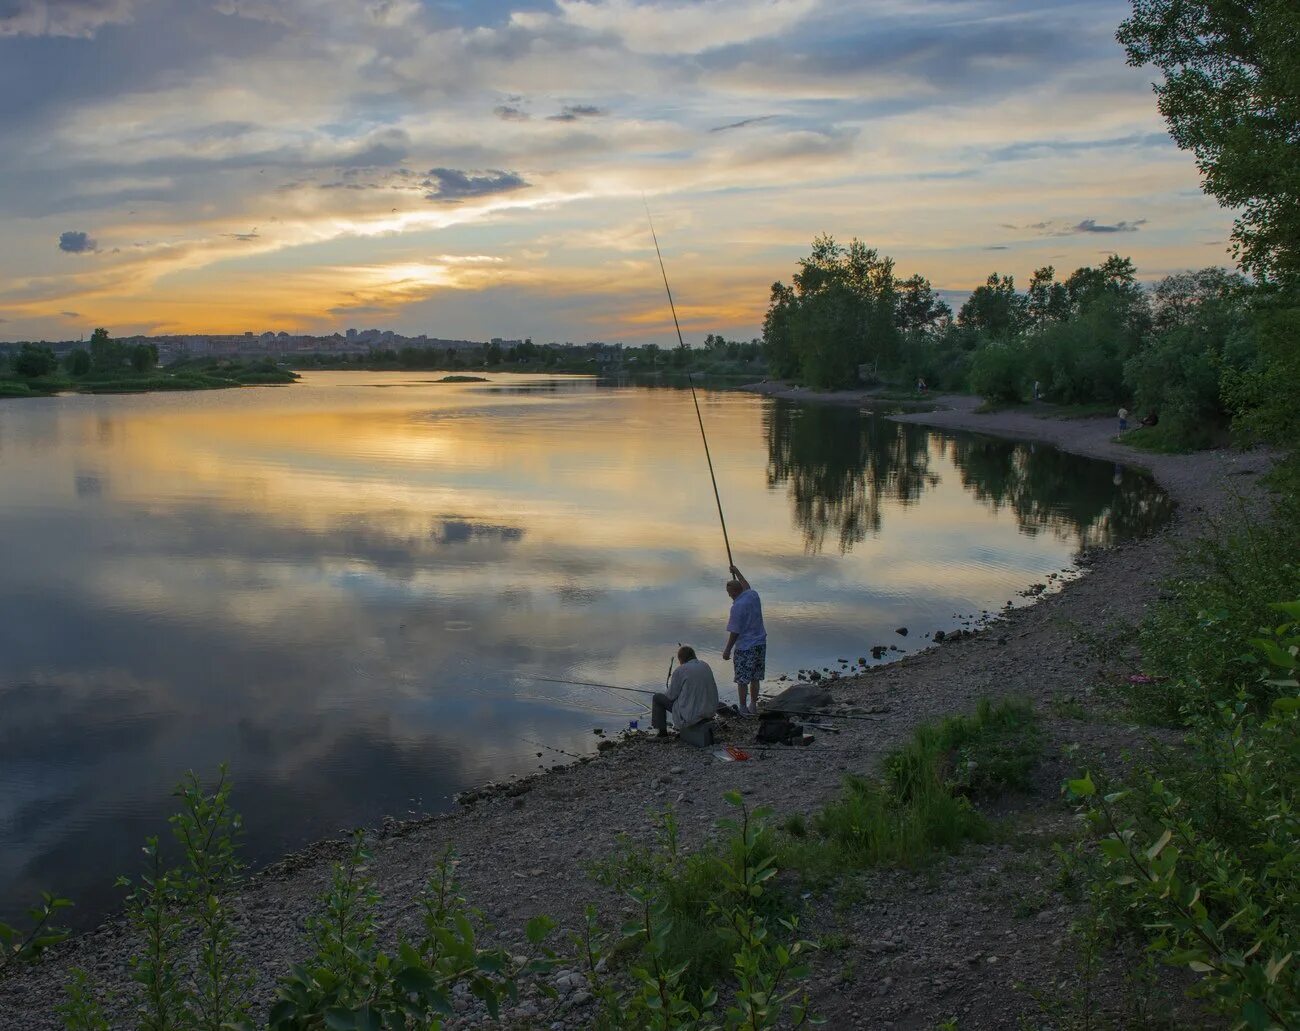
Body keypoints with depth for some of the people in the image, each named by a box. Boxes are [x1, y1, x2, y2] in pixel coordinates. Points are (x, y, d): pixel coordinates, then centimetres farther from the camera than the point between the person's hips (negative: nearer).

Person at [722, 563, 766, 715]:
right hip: (760, 644, 7)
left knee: (742, 680, 7)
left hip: (744, 647, -7)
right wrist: (737, 573, 37)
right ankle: (753, 706, 24)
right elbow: (747, 586, 26)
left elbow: (734, 632, -17)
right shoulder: (753, 595, -1)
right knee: (755, 679, 16)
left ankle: (743, 707, 15)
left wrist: (727, 650, -7)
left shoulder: (737, 607, -20)